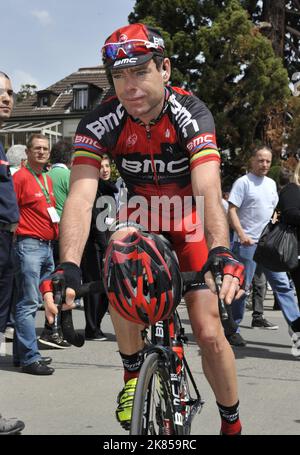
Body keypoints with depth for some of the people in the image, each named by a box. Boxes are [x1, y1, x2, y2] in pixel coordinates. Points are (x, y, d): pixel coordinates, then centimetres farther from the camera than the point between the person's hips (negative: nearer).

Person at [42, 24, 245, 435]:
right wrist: (68, 269, -51)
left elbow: (208, 189, -43)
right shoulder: (102, 122, -25)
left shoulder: (191, 114, -29)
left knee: (209, 333, -9)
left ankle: (232, 423, 16)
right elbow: (81, 196, -36)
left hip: (188, 220, -1)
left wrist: (221, 253, -61)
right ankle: (134, 374, -11)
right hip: (140, 213, 2)